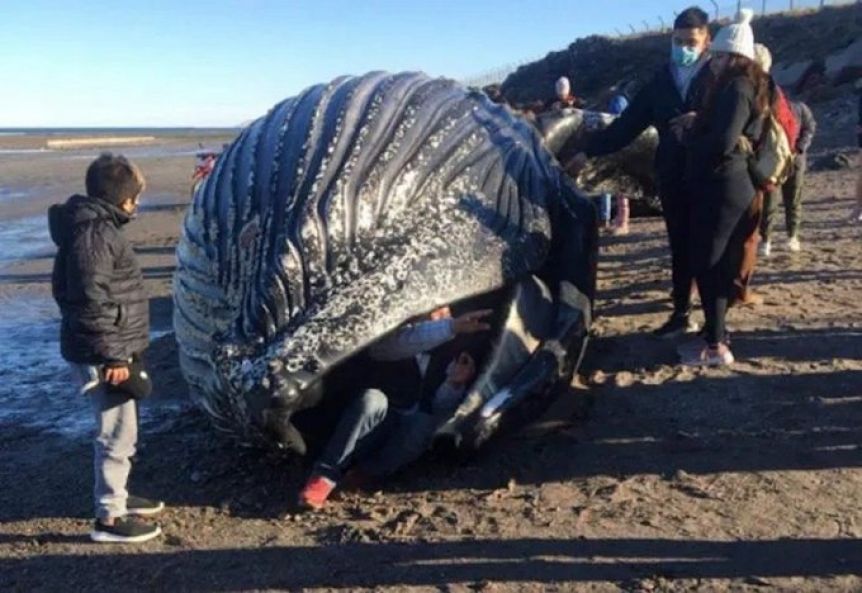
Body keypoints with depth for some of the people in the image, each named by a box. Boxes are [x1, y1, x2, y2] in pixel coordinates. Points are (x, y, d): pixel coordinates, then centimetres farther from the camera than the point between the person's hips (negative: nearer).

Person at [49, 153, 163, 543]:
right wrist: (111, 355, -22)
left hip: (106, 350, 10)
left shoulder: (95, 224, 13)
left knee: (118, 429, 21)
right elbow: (90, 300, -25)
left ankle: (115, 496, 35)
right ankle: (109, 518, 8)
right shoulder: (93, 232, -20)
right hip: (101, 356, -10)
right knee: (118, 432, -2)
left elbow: (68, 289, 21)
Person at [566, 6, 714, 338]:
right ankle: (681, 314, 22)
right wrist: (589, 151, 2)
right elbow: (628, 123, 7)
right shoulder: (662, 80, 9)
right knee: (680, 248, 11)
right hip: (672, 178, 4)